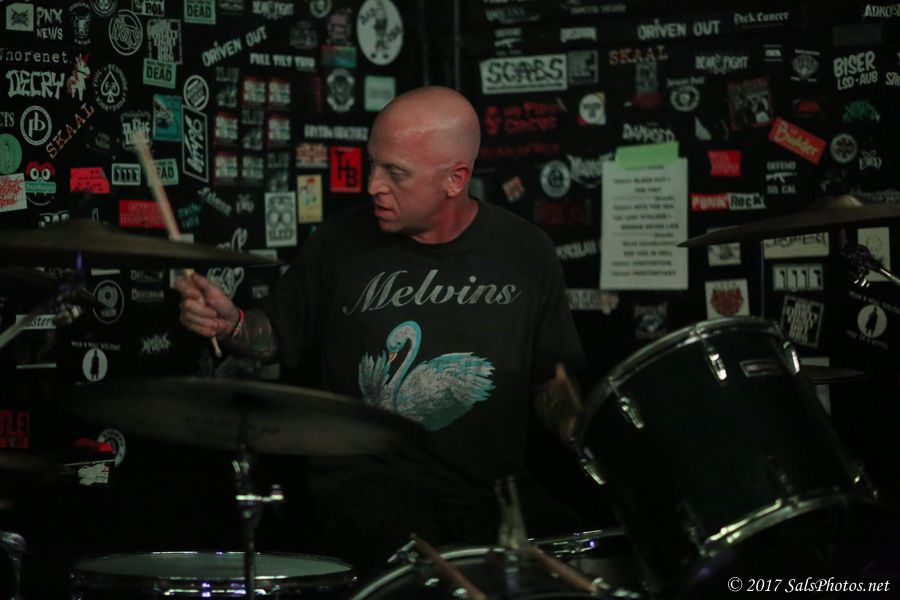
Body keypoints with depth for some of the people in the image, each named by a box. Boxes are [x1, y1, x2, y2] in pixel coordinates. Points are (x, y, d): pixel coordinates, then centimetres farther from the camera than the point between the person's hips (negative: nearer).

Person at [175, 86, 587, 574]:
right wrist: (231, 325, -8)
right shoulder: (342, 243, 1)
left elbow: (551, 376, 12)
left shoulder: (525, 252, 4)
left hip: (492, 489, 2)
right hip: (368, 480, -2)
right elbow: (279, 335, 13)